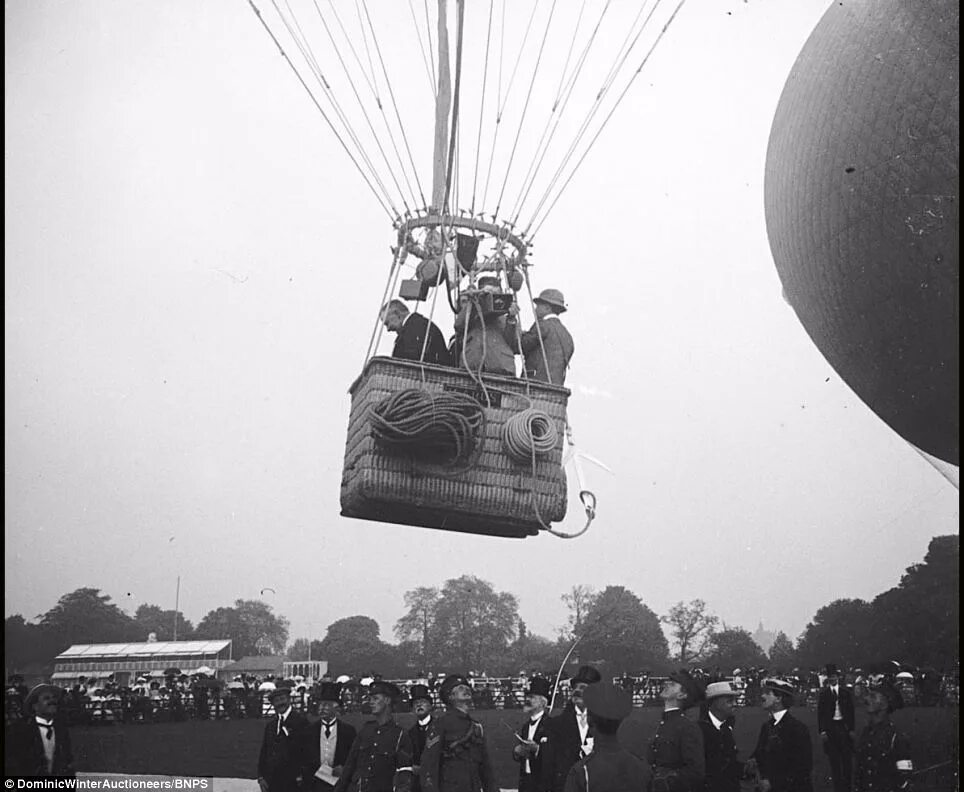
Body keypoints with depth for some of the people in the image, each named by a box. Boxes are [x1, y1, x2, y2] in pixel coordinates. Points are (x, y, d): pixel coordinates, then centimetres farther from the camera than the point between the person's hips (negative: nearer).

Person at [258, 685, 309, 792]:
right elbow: (263, 751, 13)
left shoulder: (301, 720, -6)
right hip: (271, 781, 5)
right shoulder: (270, 723, 11)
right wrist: (261, 776, 6)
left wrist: (300, 777, -11)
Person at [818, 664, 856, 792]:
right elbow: (820, 713, 2)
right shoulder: (823, 693, 1)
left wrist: (852, 729, 0)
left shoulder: (846, 691, 3)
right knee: (834, 760, 3)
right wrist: (822, 731, -5)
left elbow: (851, 710, 5)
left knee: (847, 757, 4)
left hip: (844, 726, 1)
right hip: (829, 727, 0)